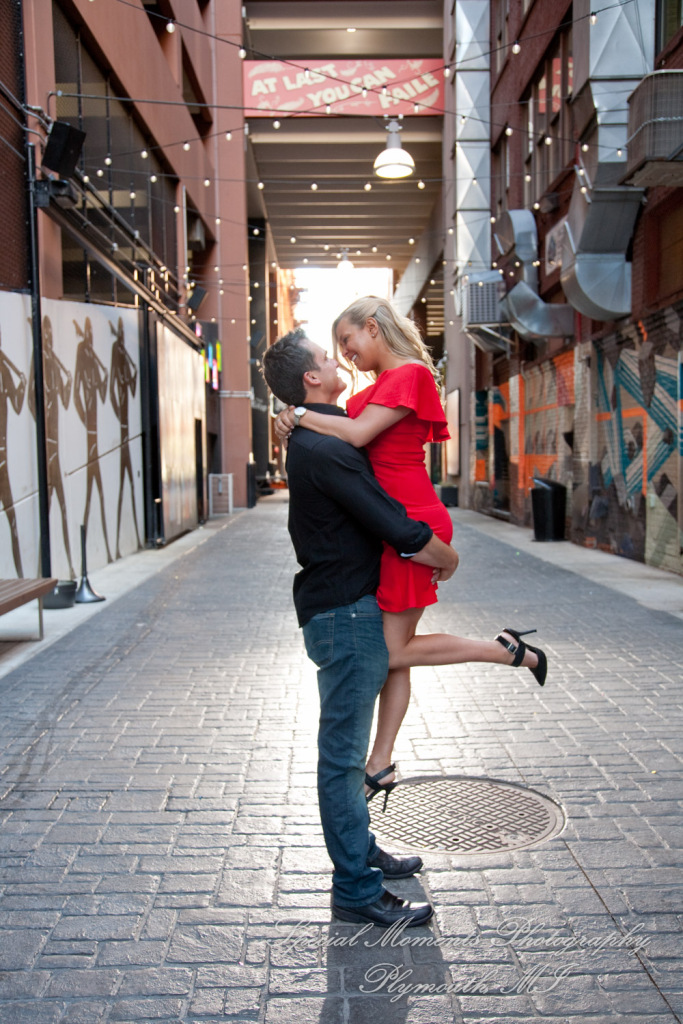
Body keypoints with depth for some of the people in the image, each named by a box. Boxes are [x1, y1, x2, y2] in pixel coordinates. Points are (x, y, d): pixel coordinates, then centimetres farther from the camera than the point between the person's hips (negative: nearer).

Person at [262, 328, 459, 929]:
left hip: (345, 611, 11)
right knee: (343, 753, -1)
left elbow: (374, 515, 23)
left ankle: (359, 850, 37)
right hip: (346, 615, -11)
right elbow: (399, 531, -22)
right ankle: (357, 892, 12)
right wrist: (448, 558, -3)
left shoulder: (315, 440, 12)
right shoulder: (325, 448, -21)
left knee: (347, 748, 20)